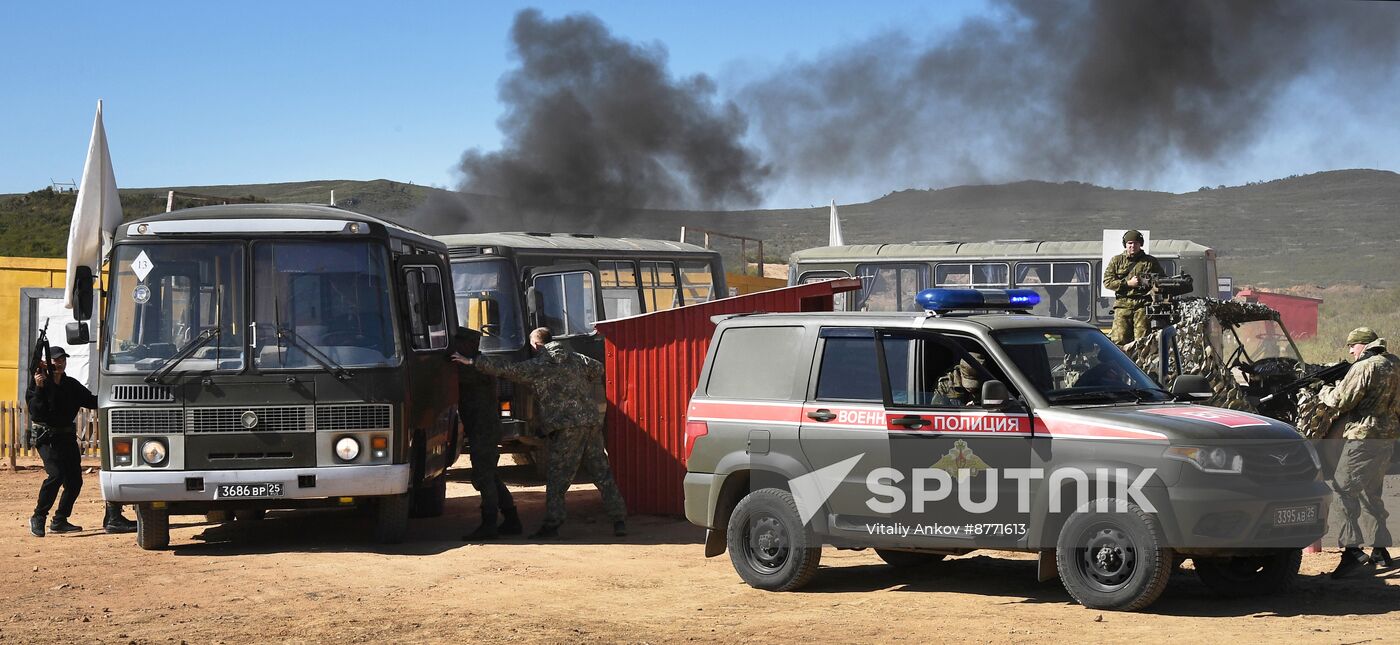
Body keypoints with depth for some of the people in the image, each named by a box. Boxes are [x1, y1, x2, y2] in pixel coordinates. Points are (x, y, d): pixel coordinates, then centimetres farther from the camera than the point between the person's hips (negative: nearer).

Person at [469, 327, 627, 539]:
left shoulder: (536, 366, -1)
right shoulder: (577, 359, 15)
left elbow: (506, 369, -4)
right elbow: (599, 371, 25)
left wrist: (474, 361, 1)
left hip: (566, 428, -5)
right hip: (592, 423, 5)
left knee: (557, 476, 1)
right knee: (602, 474, 9)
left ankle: (552, 523, 0)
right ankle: (619, 520, 7)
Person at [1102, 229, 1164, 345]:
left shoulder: (1151, 262, 14)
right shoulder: (1116, 261, 13)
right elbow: (1107, 281, 5)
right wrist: (1128, 283, -5)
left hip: (1143, 305, 0)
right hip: (1123, 305, 0)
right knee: (1120, 340, -9)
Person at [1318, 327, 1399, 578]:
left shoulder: (1364, 368, -14)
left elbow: (1341, 401, -14)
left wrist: (1324, 392, 6)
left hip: (1364, 437, -9)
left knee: (1345, 488, -9)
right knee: (1372, 493, 18)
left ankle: (1352, 549, -17)